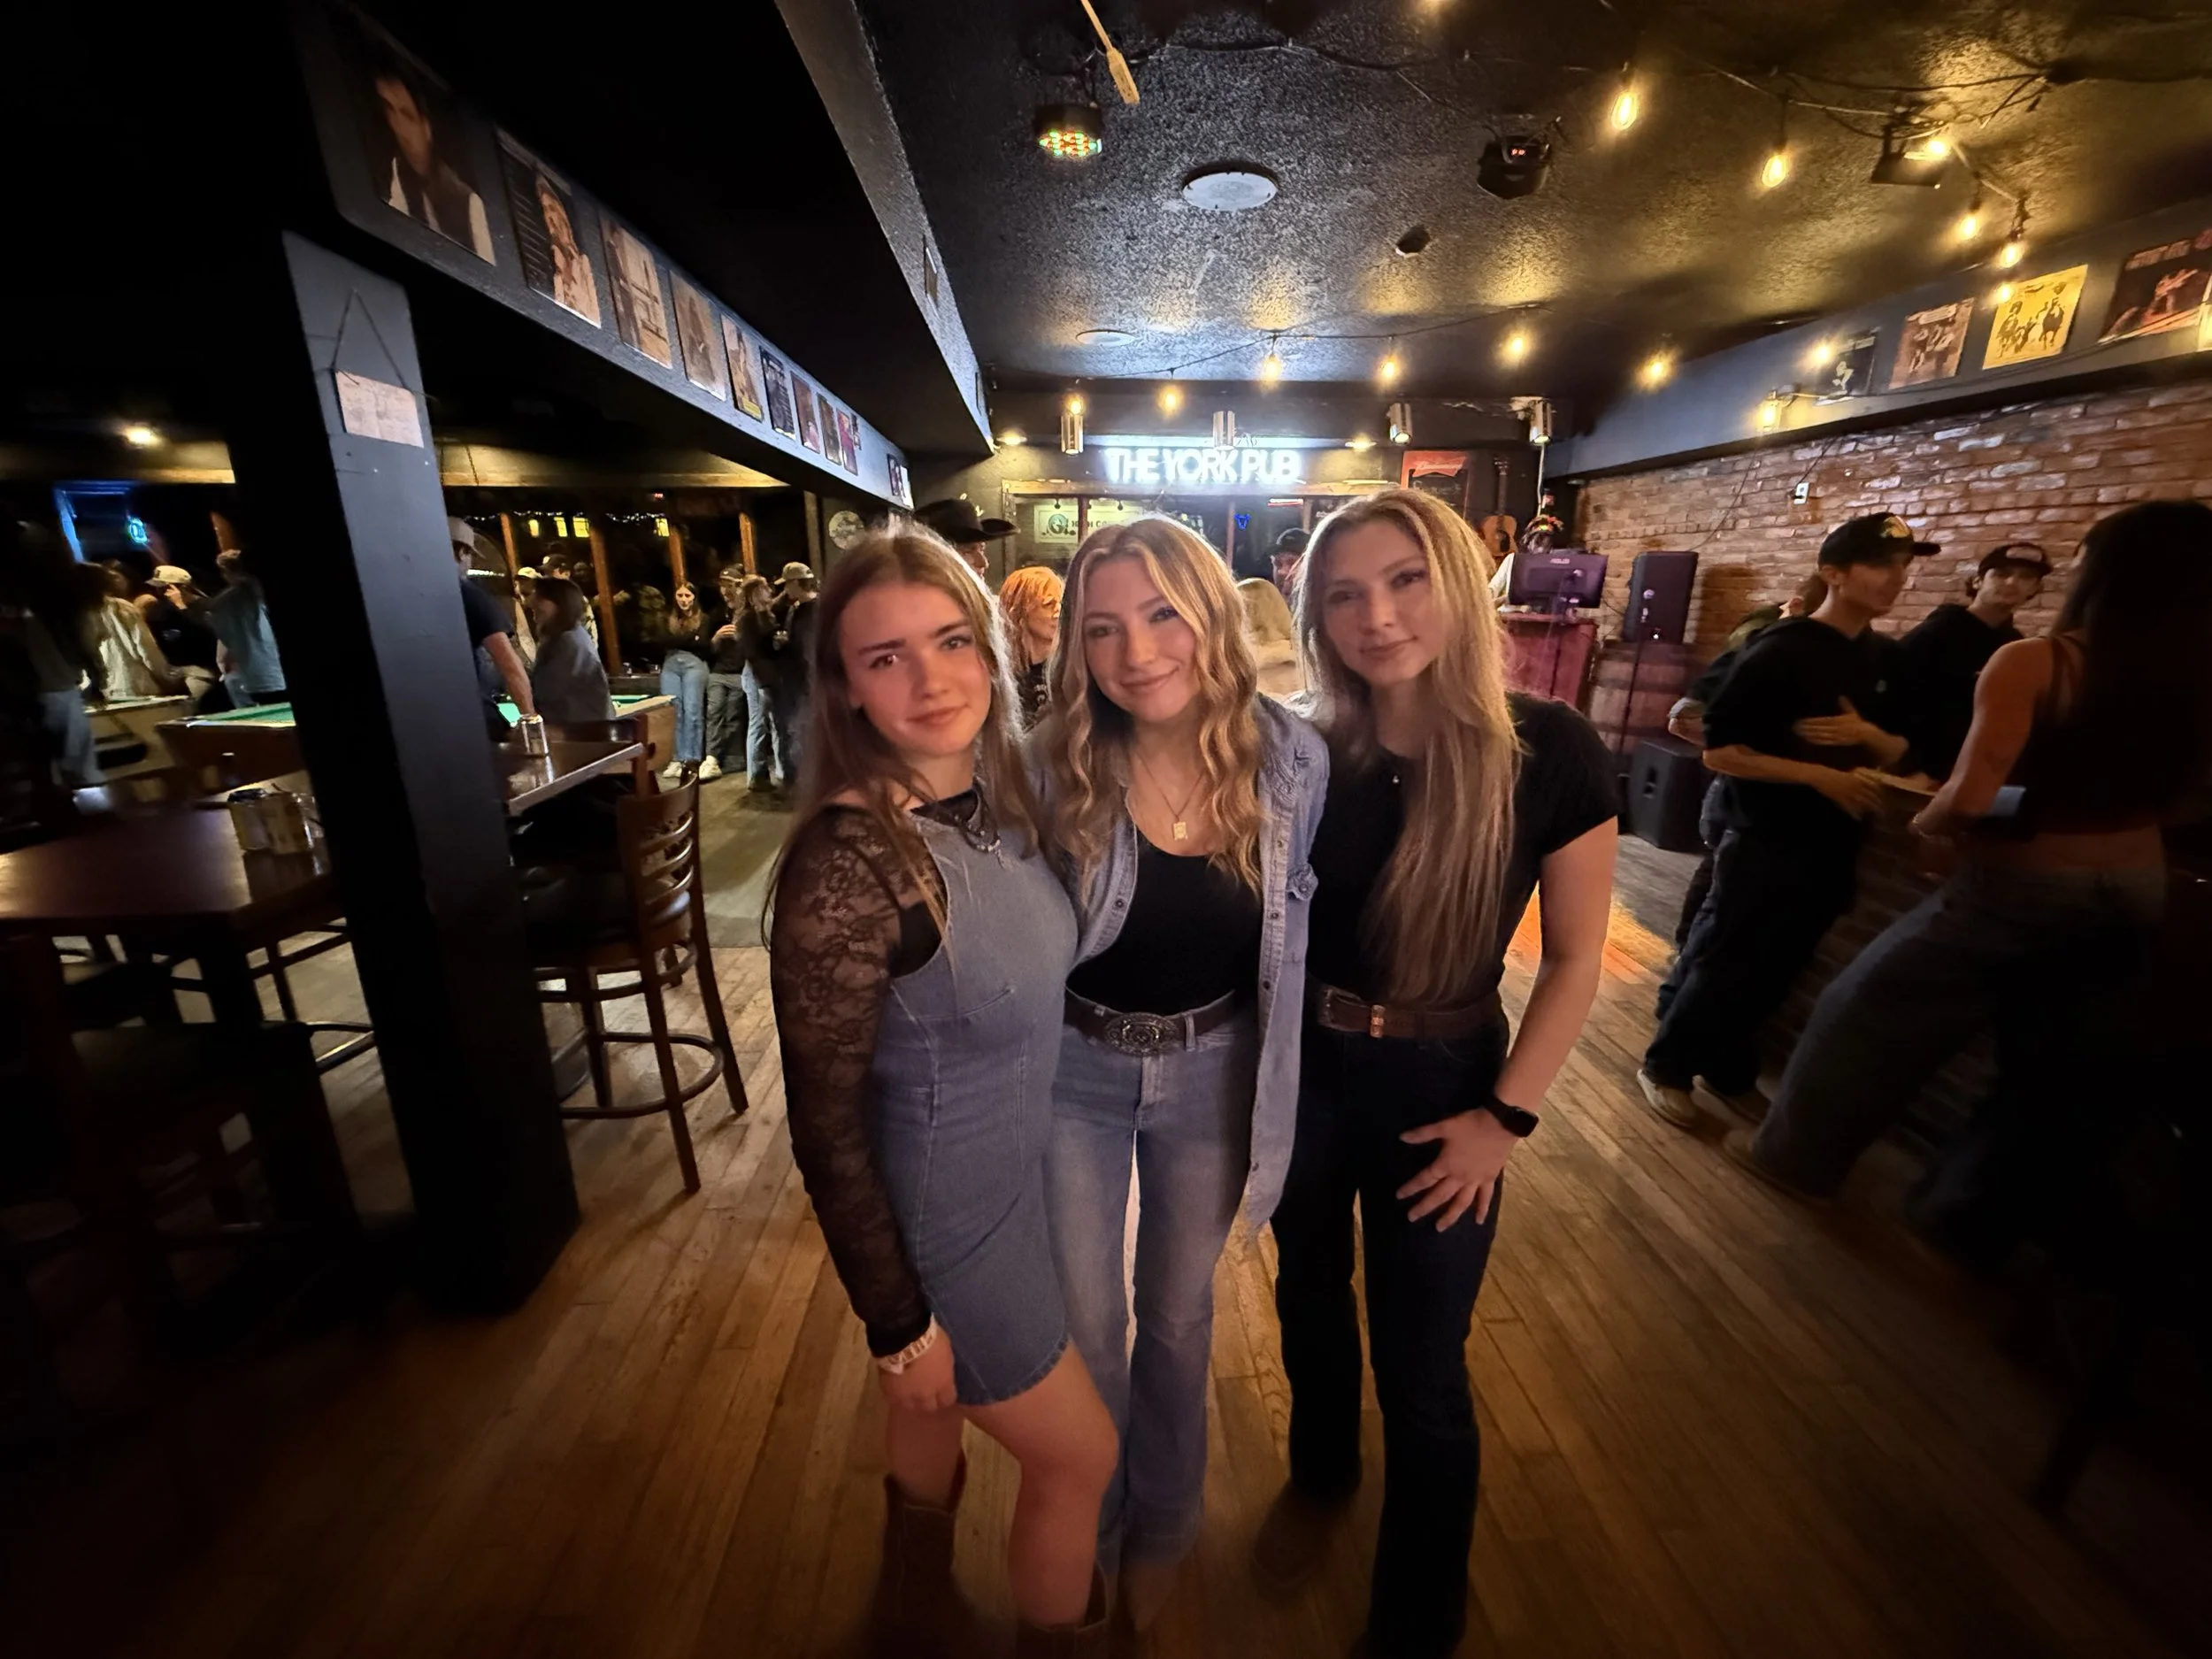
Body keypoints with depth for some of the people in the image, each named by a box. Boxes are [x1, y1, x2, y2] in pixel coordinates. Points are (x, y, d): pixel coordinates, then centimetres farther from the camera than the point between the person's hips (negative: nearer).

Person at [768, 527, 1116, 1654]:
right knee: (1080, 1457, 16)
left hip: (1017, 1174, 7)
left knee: (938, 1415, 32)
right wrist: (899, 1324, -13)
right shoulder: (846, 865, -31)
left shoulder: (999, 799, -7)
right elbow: (825, 1128, -23)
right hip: (936, 1216, -7)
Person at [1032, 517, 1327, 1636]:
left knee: (1177, 1317, 23)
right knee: (1081, 1327, 18)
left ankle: (1160, 1525, 56)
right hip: (1073, 1074, -1)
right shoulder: (1052, 764, -20)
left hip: (1211, 1075, 2)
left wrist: (1276, 1084, 6)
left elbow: (1299, 929, -1)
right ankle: (1089, 1529, 54)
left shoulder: (1292, 757, -14)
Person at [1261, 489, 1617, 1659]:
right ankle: (1319, 1476, 58)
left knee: (1420, 1368, 13)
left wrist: (1507, 1116, -10)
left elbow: (1574, 957, -8)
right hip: (1297, 1069, 3)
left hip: (1437, 1085, -2)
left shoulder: (1549, 750, -15)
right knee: (1307, 1293, 25)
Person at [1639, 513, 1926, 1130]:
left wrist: (1867, 735, -9)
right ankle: (1665, 1066, 21)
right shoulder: (1780, 650, -15)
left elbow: (1897, 754, 13)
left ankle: (1729, 1073, 31)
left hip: (1832, 846, 7)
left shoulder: (1884, 657, 8)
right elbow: (1718, 750, -18)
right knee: (1722, 967, 3)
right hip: (1762, 842, -7)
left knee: (1773, 974, 15)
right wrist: (1820, 775, -22)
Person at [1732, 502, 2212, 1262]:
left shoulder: (2034, 662, -19)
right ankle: (1977, 1218, 33)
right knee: (2056, 1069, 16)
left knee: (1871, 1010, 10)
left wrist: (1928, 821, -5)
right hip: (2136, 890, 7)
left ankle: (1796, 1153, 24)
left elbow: (1970, 795, -25)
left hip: (2024, 884, -6)